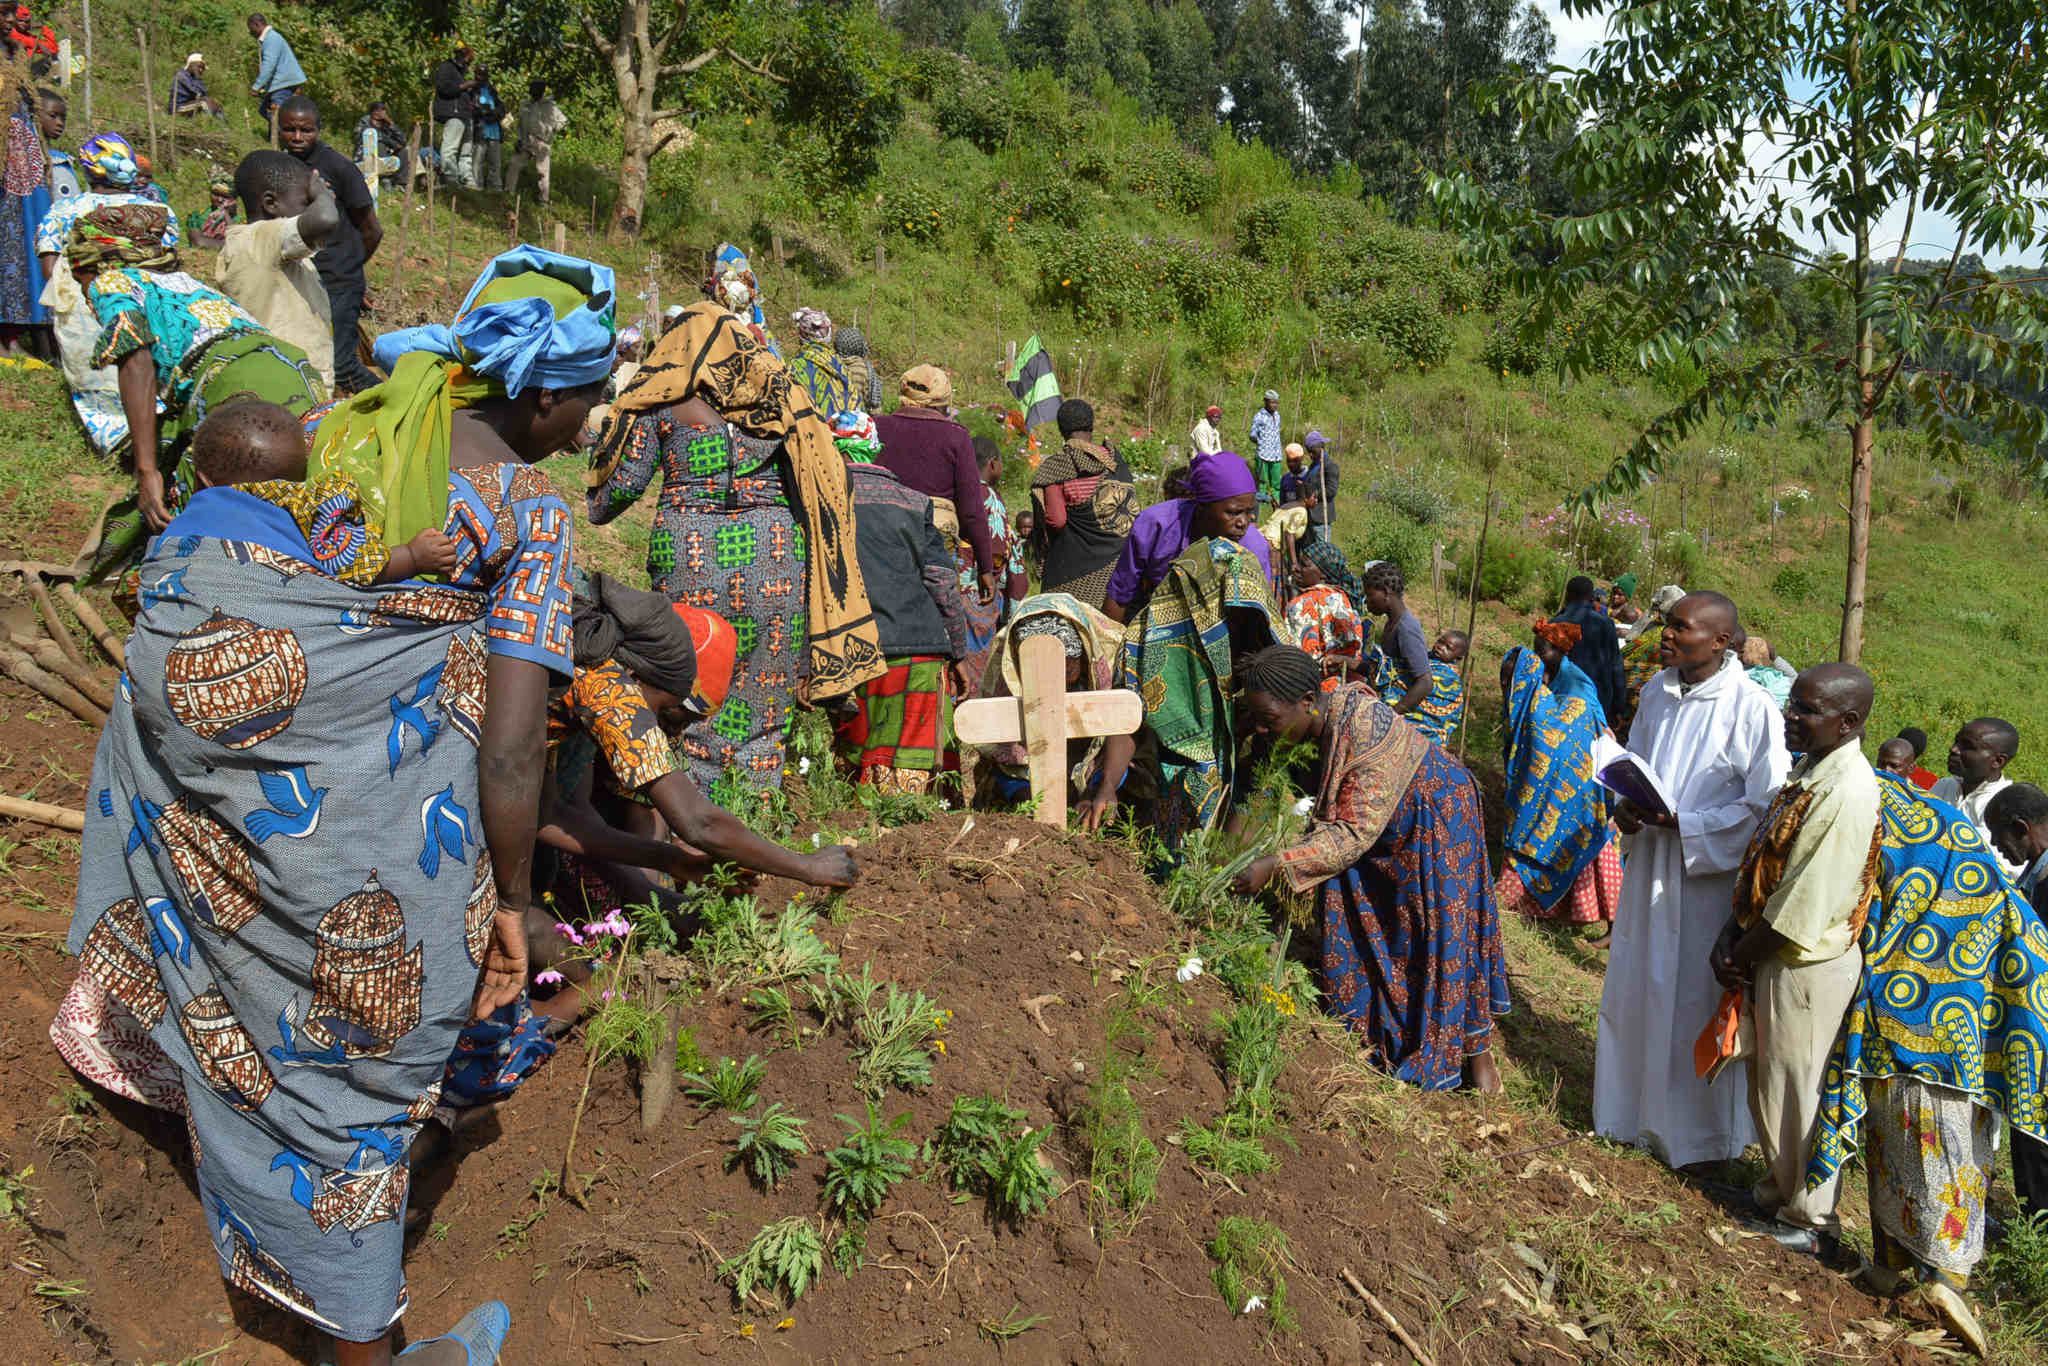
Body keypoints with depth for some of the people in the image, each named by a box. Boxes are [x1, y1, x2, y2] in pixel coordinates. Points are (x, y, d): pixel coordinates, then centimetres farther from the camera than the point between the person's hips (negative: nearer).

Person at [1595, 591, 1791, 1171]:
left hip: (1709, 875, -6)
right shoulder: (1657, 690, 3)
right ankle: (1633, 1108, 35)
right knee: (1635, 987, 16)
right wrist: (1625, 804, -5)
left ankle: (1700, 1131, 24)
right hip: (1649, 862, 6)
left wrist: (1681, 823, -22)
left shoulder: (1752, 709, -17)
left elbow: (1765, 806, -16)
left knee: (1697, 1000, 5)